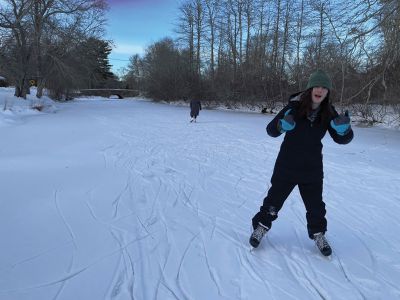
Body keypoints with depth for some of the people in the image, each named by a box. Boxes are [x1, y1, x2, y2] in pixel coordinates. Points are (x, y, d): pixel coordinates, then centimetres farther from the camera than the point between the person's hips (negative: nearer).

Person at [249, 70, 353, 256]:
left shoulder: (328, 113, -7)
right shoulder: (294, 106, -15)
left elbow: (341, 139, -5)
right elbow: (271, 130, -13)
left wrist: (344, 128, -27)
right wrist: (282, 125, -35)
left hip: (312, 168, 3)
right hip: (287, 165, -2)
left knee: (315, 204, 15)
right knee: (274, 198, 9)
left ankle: (318, 234, 39)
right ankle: (261, 227, 32)